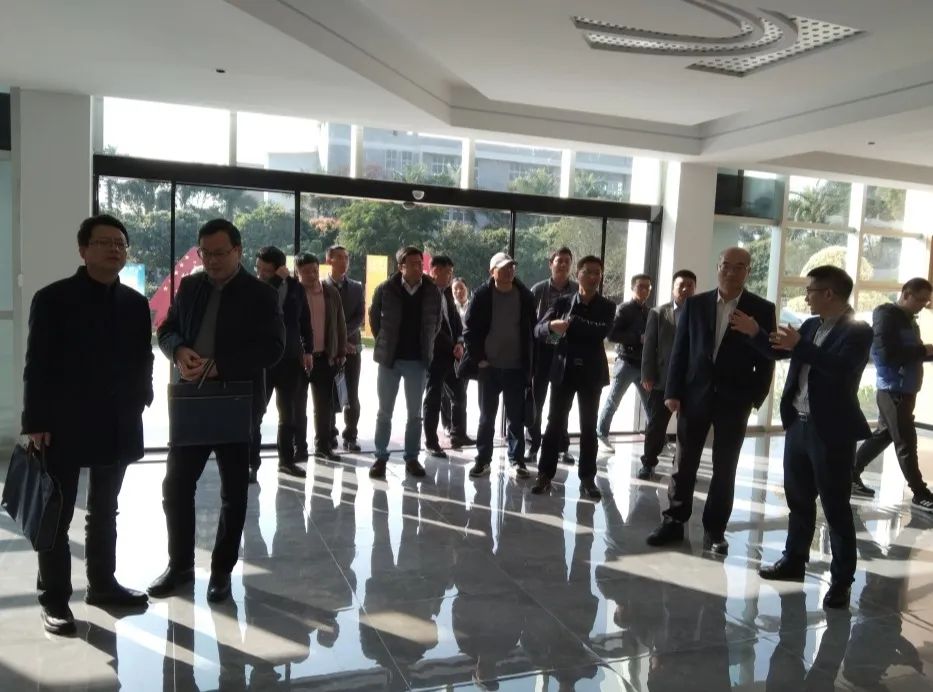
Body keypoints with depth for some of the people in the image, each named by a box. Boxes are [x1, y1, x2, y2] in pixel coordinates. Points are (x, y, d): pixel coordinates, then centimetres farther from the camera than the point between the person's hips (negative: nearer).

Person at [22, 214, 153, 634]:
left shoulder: (135, 303, 8)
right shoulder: (53, 298, -5)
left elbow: (143, 359, 12)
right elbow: (37, 364, -8)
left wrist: (141, 403, 2)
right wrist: (36, 422, -11)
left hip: (117, 425, 5)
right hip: (64, 425, -4)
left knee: (105, 512, 16)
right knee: (56, 515, 5)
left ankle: (102, 584, 29)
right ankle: (54, 599, 15)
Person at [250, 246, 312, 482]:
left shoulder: (295, 287, 2)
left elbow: (304, 320, 10)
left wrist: (307, 350, 9)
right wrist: (277, 280, -23)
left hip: (290, 358, 3)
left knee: (289, 414, 12)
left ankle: (286, 459, 26)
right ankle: (251, 464, 8)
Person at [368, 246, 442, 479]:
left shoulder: (432, 291, -3)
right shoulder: (386, 289, -7)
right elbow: (374, 317, 6)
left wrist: (426, 346, 8)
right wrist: (383, 343, 8)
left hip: (418, 360, 1)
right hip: (390, 358, -1)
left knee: (415, 413, 8)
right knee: (384, 411, 7)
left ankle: (412, 458, 19)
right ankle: (381, 457, 18)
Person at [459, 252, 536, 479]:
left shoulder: (525, 296, 1)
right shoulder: (482, 295, -4)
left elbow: (531, 331, 5)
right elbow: (469, 329, -2)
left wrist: (529, 363, 0)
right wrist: (478, 358, -9)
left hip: (516, 367, 1)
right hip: (489, 367, -1)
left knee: (516, 417, 8)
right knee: (487, 416, 9)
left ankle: (517, 460, 18)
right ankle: (483, 459, 18)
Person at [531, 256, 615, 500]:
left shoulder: (607, 306, 2)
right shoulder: (562, 302, 5)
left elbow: (601, 332, -17)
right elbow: (539, 329, -2)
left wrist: (570, 325, -21)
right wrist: (552, 326, -24)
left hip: (591, 372, 0)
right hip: (563, 369, 0)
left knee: (588, 426, 5)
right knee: (555, 422, 3)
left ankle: (587, 478, 13)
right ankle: (545, 474, 11)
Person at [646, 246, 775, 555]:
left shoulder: (762, 309, -1)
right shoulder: (695, 304, 4)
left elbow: (766, 358, 0)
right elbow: (680, 351, 3)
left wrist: (755, 398, -6)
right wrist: (673, 392, -3)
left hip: (734, 400, -1)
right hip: (694, 395, 1)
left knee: (724, 469, 7)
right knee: (683, 464, 8)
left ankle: (715, 530, 19)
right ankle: (674, 521, 20)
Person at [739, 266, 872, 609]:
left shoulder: (857, 330, -12)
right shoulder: (811, 325, 10)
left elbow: (842, 366, -28)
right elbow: (781, 352, 17)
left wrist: (800, 346, -32)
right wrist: (755, 333, 5)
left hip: (831, 430, -7)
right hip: (798, 424, 8)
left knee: (835, 507, 2)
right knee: (798, 500, 18)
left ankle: (841, 581, 13)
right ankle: (794, 561, 32)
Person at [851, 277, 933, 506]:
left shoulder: (908, 319, 15)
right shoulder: (887, 315, -12)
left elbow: (910, 352, 18)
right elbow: (887, 354, -22)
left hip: (904, 390, 9)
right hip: (893, 390, -9)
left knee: (883, 435, 14)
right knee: (906, 442, -1)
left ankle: (850, 475, 23)